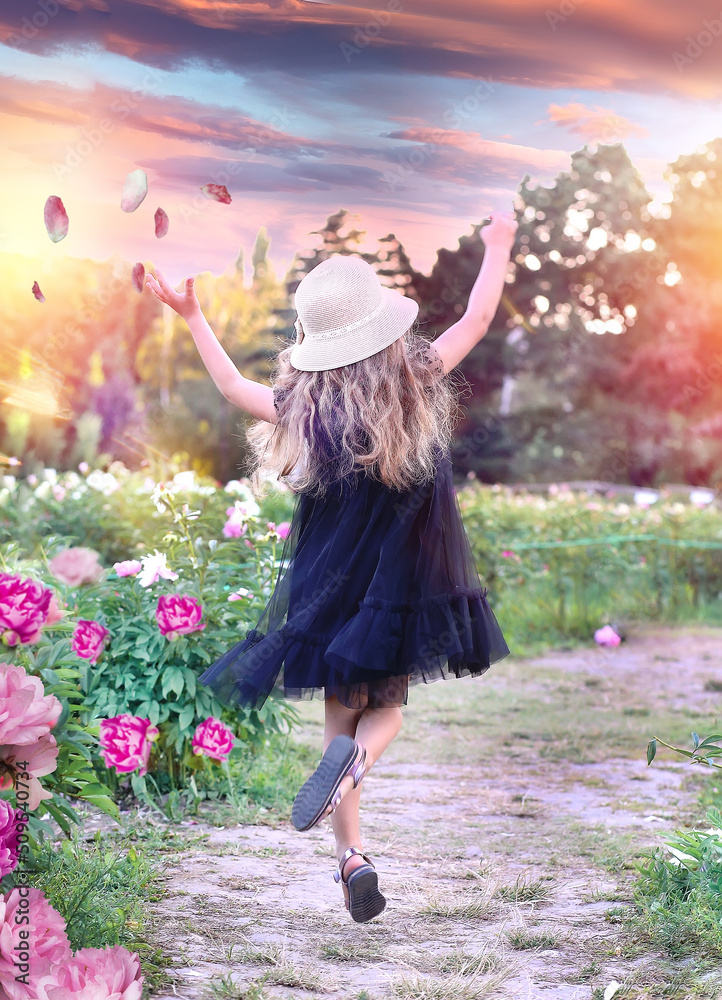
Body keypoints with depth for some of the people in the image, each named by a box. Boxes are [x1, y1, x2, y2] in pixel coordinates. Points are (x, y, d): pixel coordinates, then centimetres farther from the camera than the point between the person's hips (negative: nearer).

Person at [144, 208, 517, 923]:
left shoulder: (304, 406, -9)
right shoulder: (418, 384, -9)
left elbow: (232, 386, 8)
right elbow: (478, 318, 5)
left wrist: (192, 317, 17)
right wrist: (498, 248, 20)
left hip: (333, 589, 0)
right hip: (407, 588, 0)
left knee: (341, 716, 14)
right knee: (386, 709, 17)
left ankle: (351, 855, 2)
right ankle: (357, 756, -18)